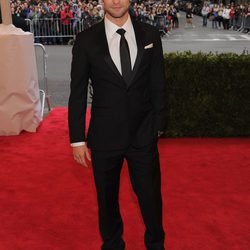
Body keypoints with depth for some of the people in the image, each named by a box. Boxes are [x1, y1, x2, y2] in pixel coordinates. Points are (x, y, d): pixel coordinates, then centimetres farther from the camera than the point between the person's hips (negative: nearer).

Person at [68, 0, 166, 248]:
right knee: (107, 198, 16)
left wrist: (157, 126, 4)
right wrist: (77, 139, -2)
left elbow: (158, 85, 5)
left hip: (143, 135, 1)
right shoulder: (86, 40, -5)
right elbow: (77, 93, -2)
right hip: (104, 137, 0)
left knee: (151, 195, 12)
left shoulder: (150, 35, 0)